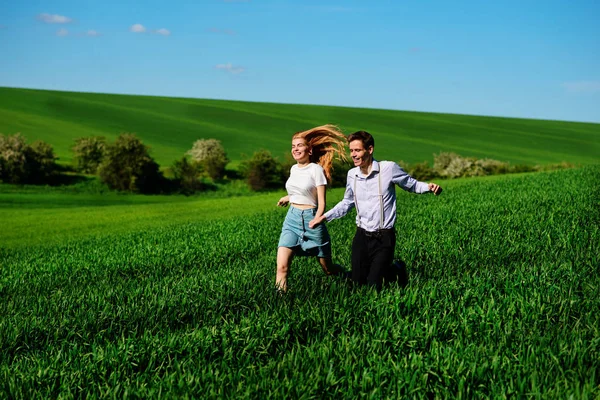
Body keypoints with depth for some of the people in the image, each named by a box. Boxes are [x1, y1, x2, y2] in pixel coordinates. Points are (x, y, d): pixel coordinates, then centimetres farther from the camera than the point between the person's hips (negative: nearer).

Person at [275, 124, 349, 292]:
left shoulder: (316, 169, -9)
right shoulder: (294, 169, 10)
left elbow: (321, 203, -12)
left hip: (311, 218, -5)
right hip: (291, 219, 5)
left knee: (328, 268, 10)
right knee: (282, 267, -14)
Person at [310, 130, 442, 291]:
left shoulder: (389, 168, -12)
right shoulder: (352, 174, 2)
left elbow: (412, 184, 2)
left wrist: (428, 187, -18)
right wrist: (324, 216, 11)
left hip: (384, 237, -5)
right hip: (361, 237, 5)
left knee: (374, 286, -7)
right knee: (358, 283, 10)